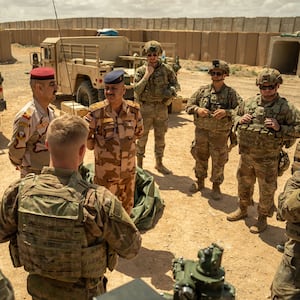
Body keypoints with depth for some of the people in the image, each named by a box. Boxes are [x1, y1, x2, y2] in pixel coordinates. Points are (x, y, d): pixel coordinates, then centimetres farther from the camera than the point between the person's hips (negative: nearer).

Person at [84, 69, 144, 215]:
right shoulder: (97, 112, -17)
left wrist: (126, 142, 3)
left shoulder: (134, 110, -7)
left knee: (127, 206, 22)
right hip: (105, 174, -3)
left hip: (128, 171, 4)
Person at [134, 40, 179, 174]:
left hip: (161, 108, 2)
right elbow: (137, 90, -13)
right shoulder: (141, 71, -3)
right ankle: (139, 164, 20)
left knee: (160, 137, 12)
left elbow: (175, 84, 7)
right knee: (142, 137, 5)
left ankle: (159, 163, 28)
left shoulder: (166, 69, 0)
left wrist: (170, 90, -15)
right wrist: (147, 74, -17)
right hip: (145, 108, -2)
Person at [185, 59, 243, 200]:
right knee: (200, 158, 17)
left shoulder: (231, 93, -6)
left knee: (218, 162, 8)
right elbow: (188, 105, 5)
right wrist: (197, 109, -16)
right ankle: (200, 181, 37)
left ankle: (216, 186, 28)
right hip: (201, 132, 3)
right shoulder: (202, 90, 1)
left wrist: (226, 112, -26)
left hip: (220, 134, -2)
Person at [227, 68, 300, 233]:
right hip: (246, 156, 5)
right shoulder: (250, 103, 2)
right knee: (244, 185, 21)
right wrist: (240, 120, -5)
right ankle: (242, 209, 44)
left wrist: (279, 128, -24)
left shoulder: (286, 108, -11)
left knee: (266, 191, 10)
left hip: (268, 160, -4)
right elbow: (236, 116, 17)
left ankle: (262, 218, 31)